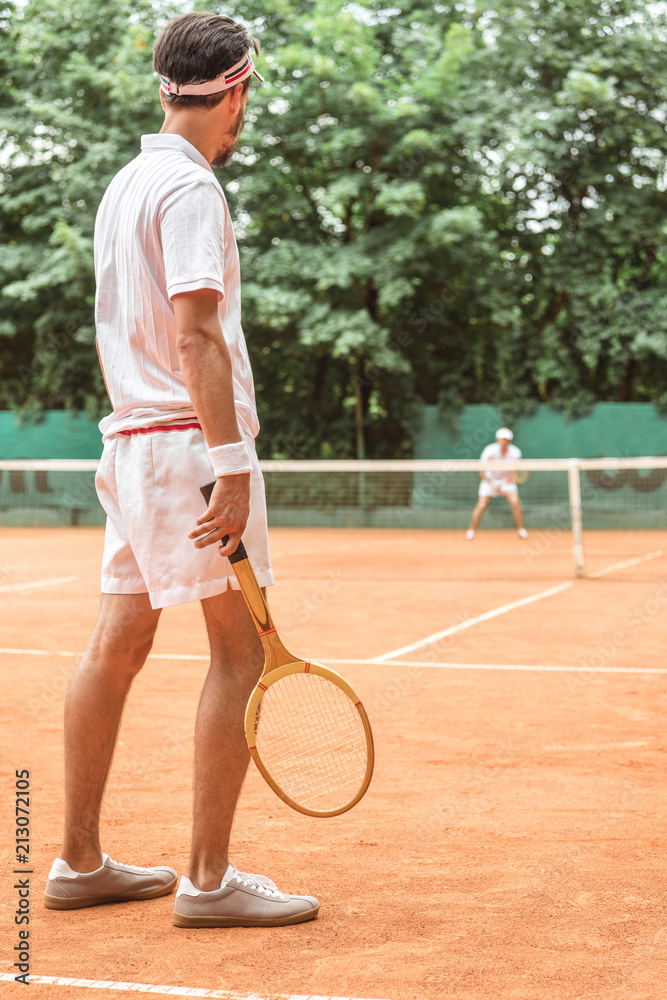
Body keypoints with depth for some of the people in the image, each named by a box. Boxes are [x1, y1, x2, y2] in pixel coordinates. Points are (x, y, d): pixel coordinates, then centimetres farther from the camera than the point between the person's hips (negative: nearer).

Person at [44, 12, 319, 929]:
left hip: (132, 438, 9)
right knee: (240, 651, -4)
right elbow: (197, 335, -20)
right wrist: (231, 466, -22)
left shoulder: (123, 185, 16)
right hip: (191, 437, -9)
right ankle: (209, 880, -2)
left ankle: (79, 862, 17)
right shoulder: (191, 187, -11)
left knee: (119, 644, 11)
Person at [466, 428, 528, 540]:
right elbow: (482, 472, -15)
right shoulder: (490, 451, -24)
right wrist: (492, 485, -24)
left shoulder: (515, 453, -20)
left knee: (515, 502, -19)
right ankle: (471, 530, 10)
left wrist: (505, 486, -25)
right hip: (490, 479, -1)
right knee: (482, 505, -11)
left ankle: (521, 529, -1)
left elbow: (513, 473, -11)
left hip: (507, 480, 1)